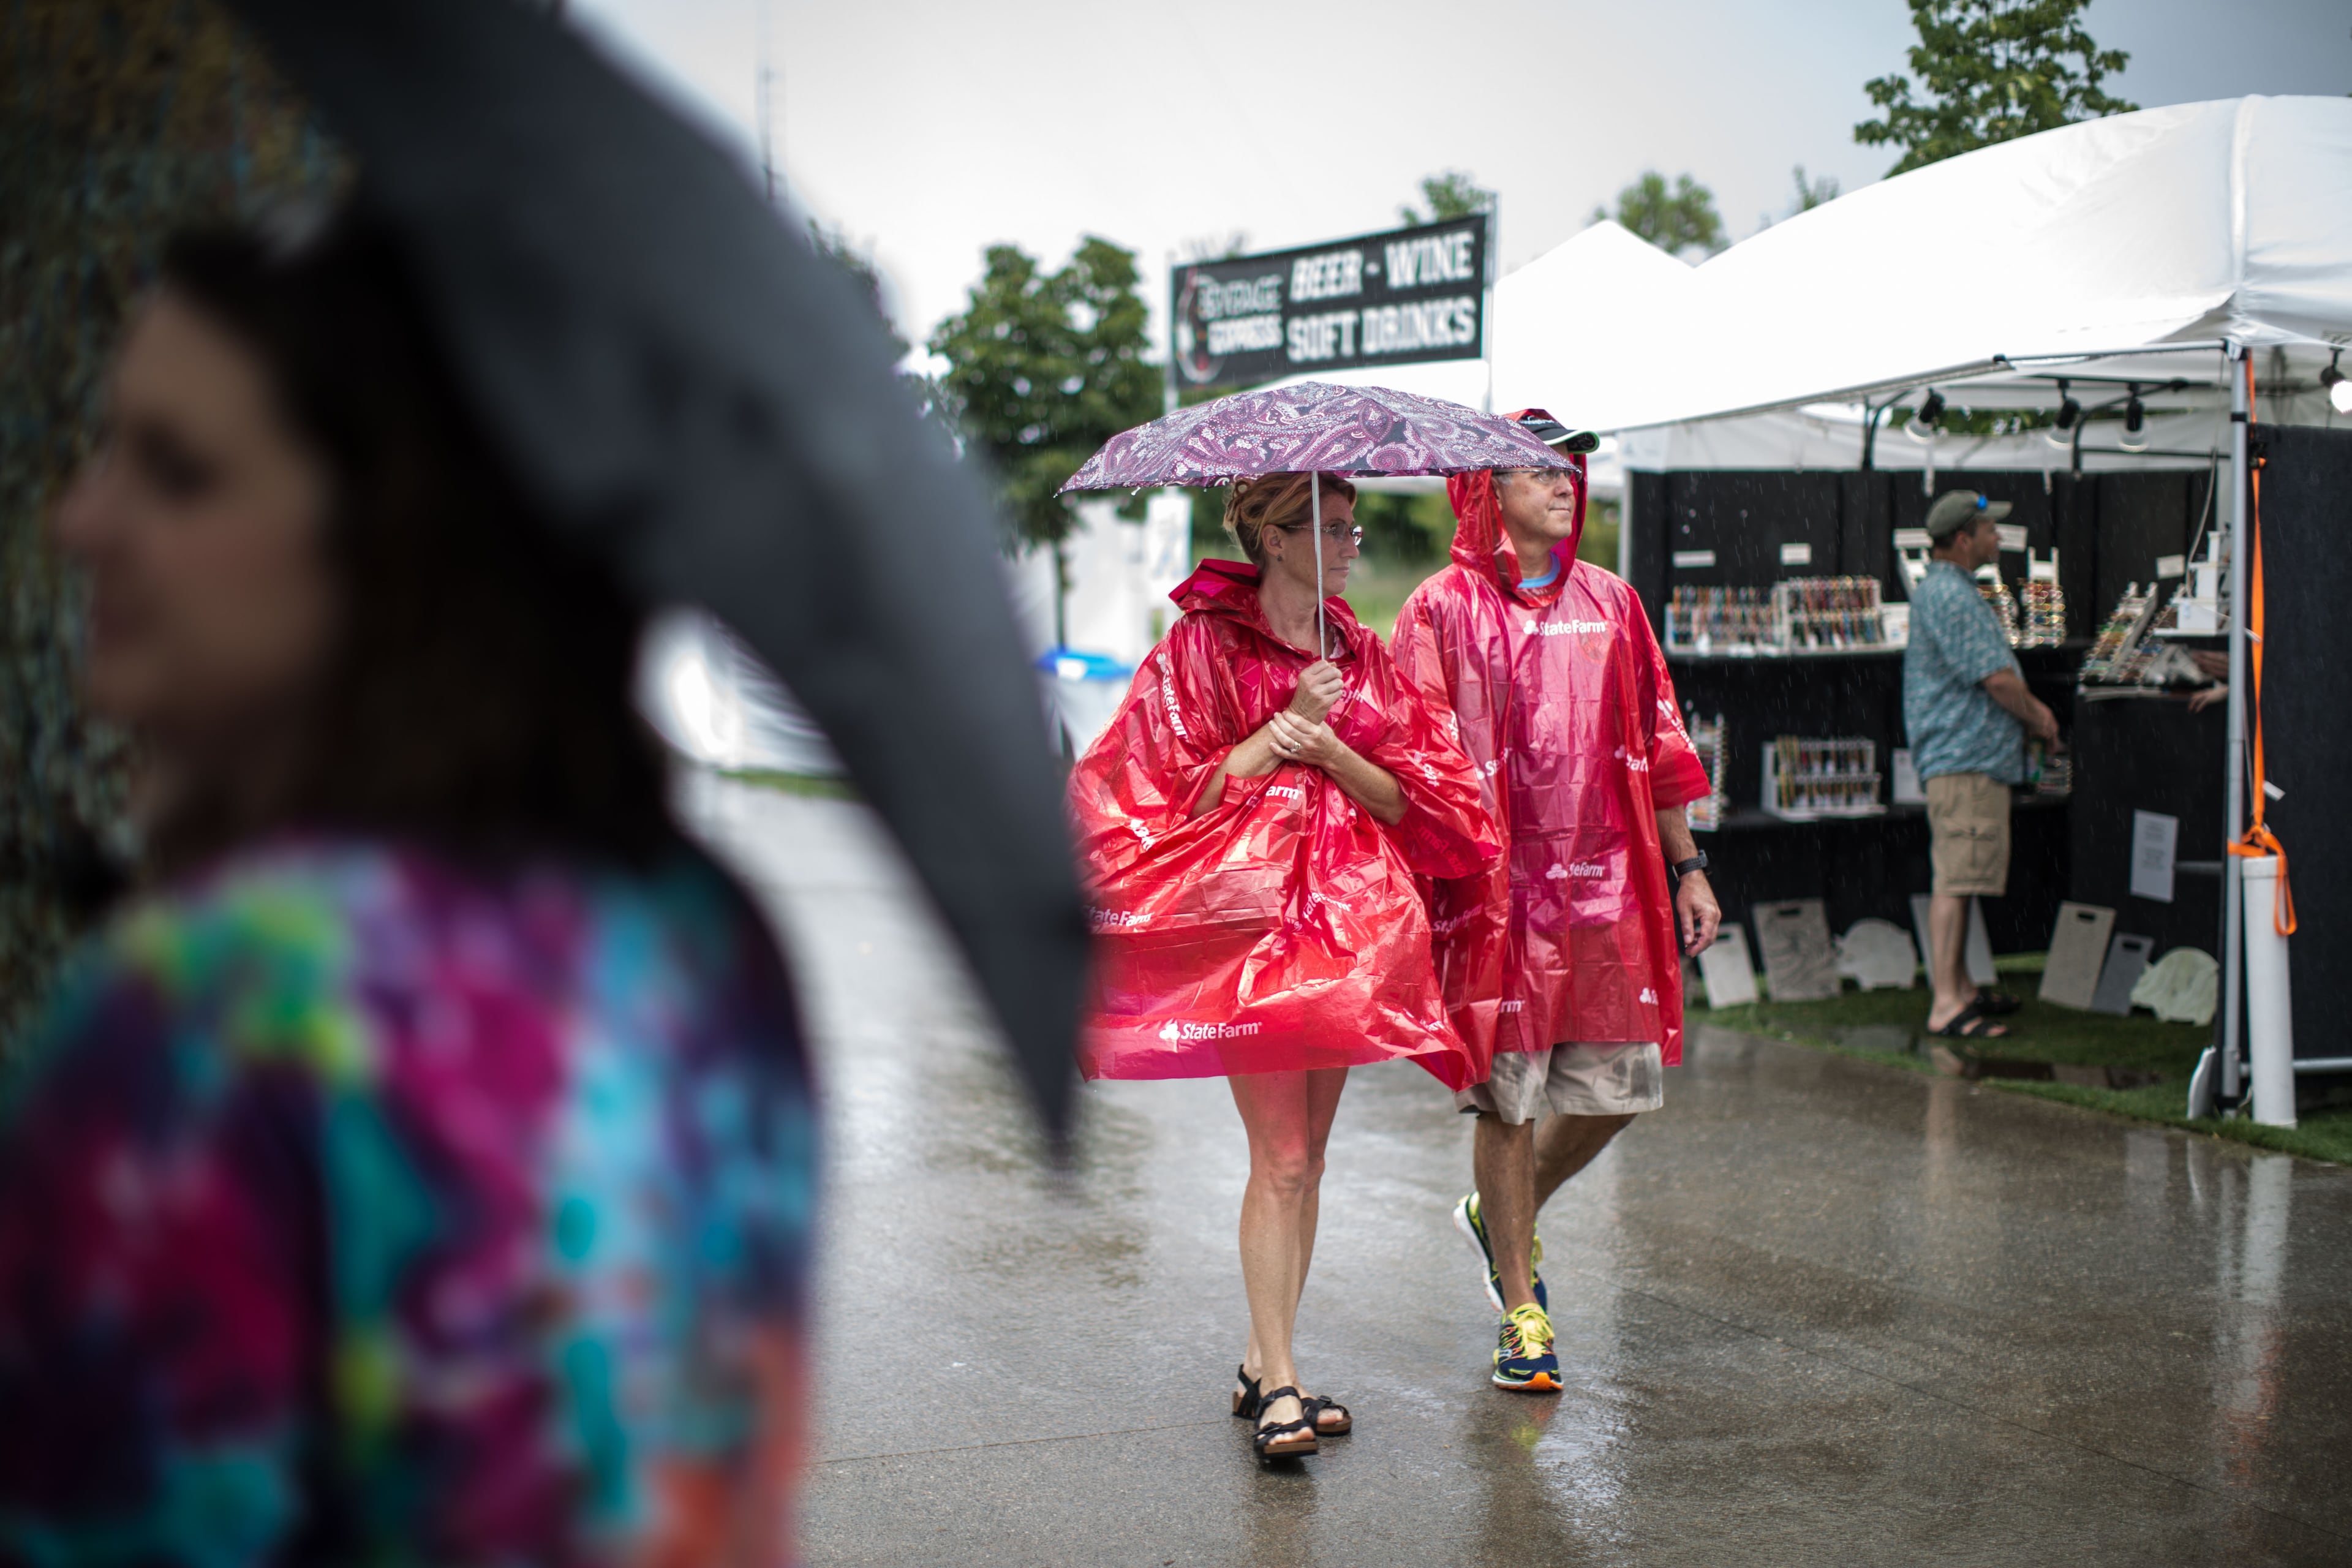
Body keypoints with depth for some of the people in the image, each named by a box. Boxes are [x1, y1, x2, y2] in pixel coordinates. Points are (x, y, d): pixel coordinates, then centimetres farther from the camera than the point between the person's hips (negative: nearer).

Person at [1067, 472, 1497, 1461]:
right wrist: (1279, 730, -12)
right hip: (1246, 909, -5)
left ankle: (1264, 1363, 18)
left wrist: (1330, 747, -10)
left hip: (1347, 917, 6)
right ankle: (1278, 1386, -4)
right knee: (1280, 1160, -9)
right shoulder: (1202, 646, -1)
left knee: (1308, 1156, 8)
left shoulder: (1361, 655, 13)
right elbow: (1174, 791, -7)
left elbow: (1408, 798, 7)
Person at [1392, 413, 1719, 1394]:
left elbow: (1657, 743, 16)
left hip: (1606, 883, 5)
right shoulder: (1442, 610, -1)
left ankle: (1503, 1218, 32)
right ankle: (1522, 1312, 14)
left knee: (1619, 1086, 5)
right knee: (1508, 1096, 1)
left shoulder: (1611, 603, 13)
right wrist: (1424, 883, -11)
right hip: (1496, 887, -4)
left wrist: (1686, 867, 15)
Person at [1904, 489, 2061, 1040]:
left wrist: (2029, 708, 11)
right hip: (1964, 758, -11)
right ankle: (1946, 1004, -15)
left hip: (1972, 758, 11)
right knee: (1956, 878, -13)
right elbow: (1997, 679, -18)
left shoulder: (1947, 590, 19)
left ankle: (1961, 988, 25)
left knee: (1960, 877, 16)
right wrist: (2038, 717, -1)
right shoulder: (1950, 597, -16)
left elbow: (1994, 675, 26)